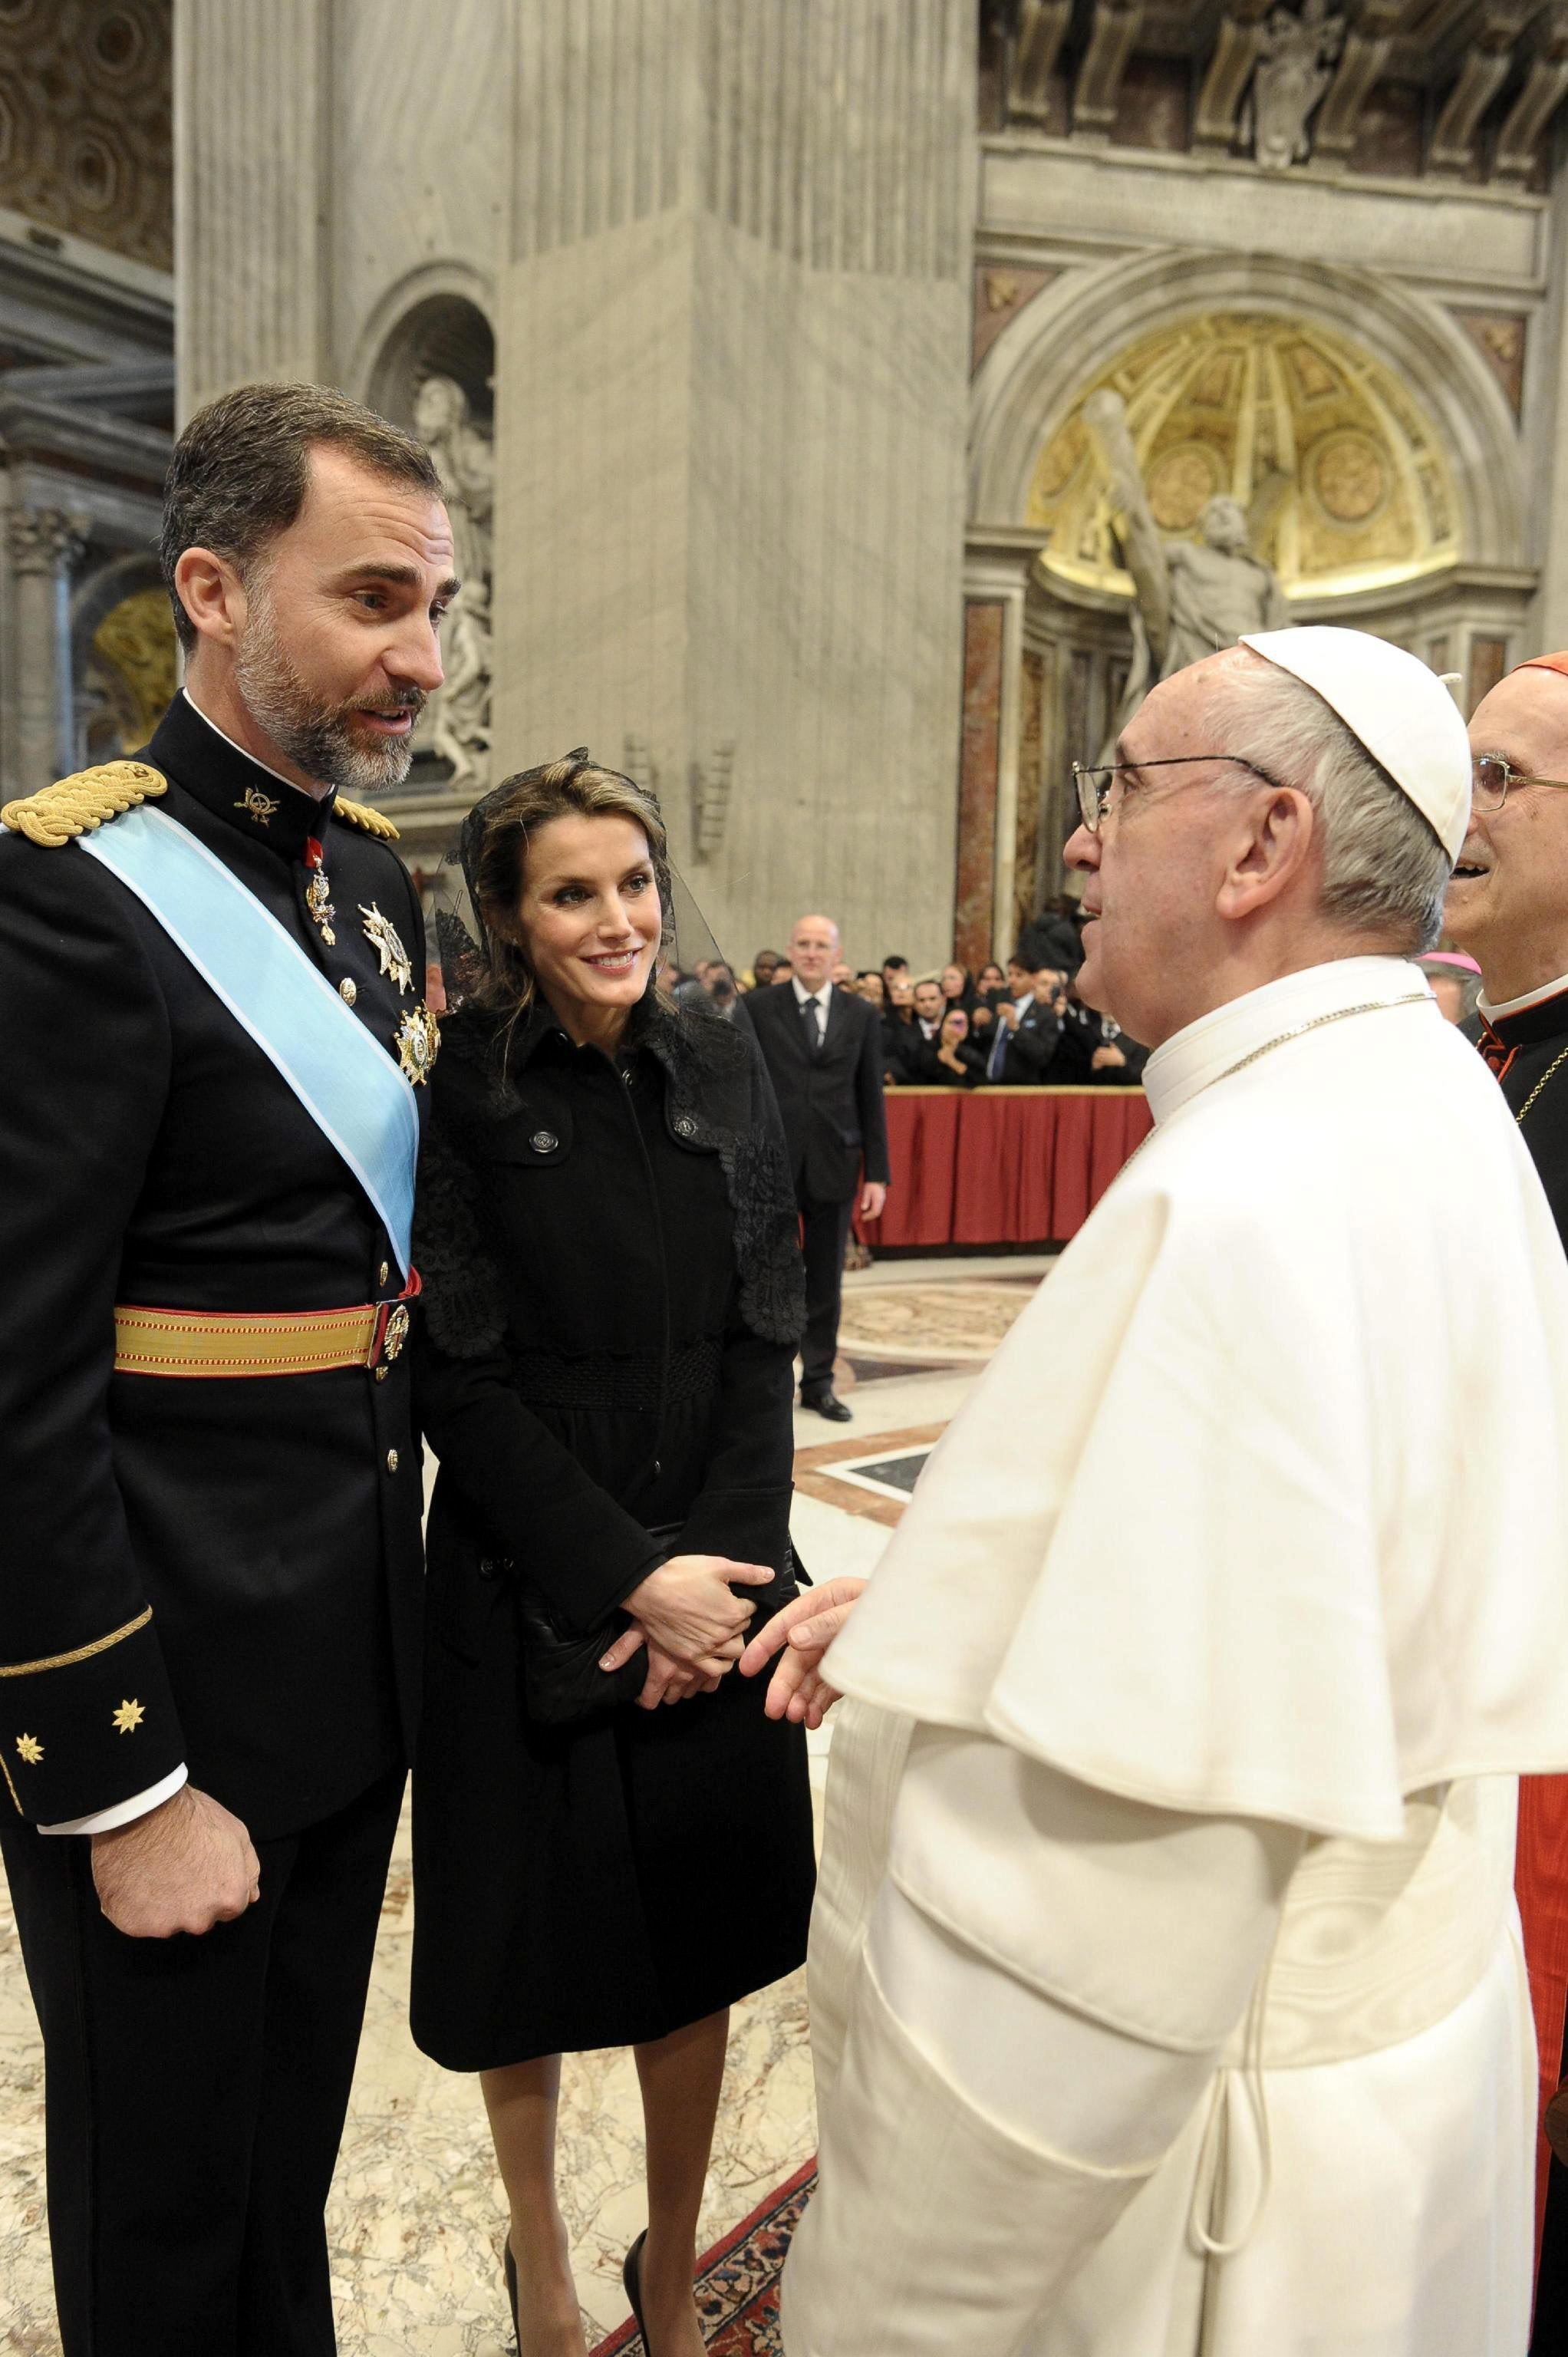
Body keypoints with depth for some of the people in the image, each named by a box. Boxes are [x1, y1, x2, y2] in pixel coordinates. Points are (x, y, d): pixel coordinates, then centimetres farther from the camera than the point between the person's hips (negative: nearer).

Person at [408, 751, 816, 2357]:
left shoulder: (722, 1067, 2)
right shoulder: (461, 1089, -9)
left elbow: (766, 1335, 1)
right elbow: (460, 1380, -11)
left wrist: (715, 1561, -9)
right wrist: (628, 1575, -14)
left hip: (714, 1583, 3)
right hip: (528, 1594, -3)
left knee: (698, 1940, 14)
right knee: (531, 1942, 14)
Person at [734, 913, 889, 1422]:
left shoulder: (861, 1015, 6)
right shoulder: (757, 1007, 1)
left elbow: (871, 1098, 6)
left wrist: (877, 1173, 2)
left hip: (834, 1165, 2)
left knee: (826, 1280, 9)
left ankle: (818, 1381, 22)